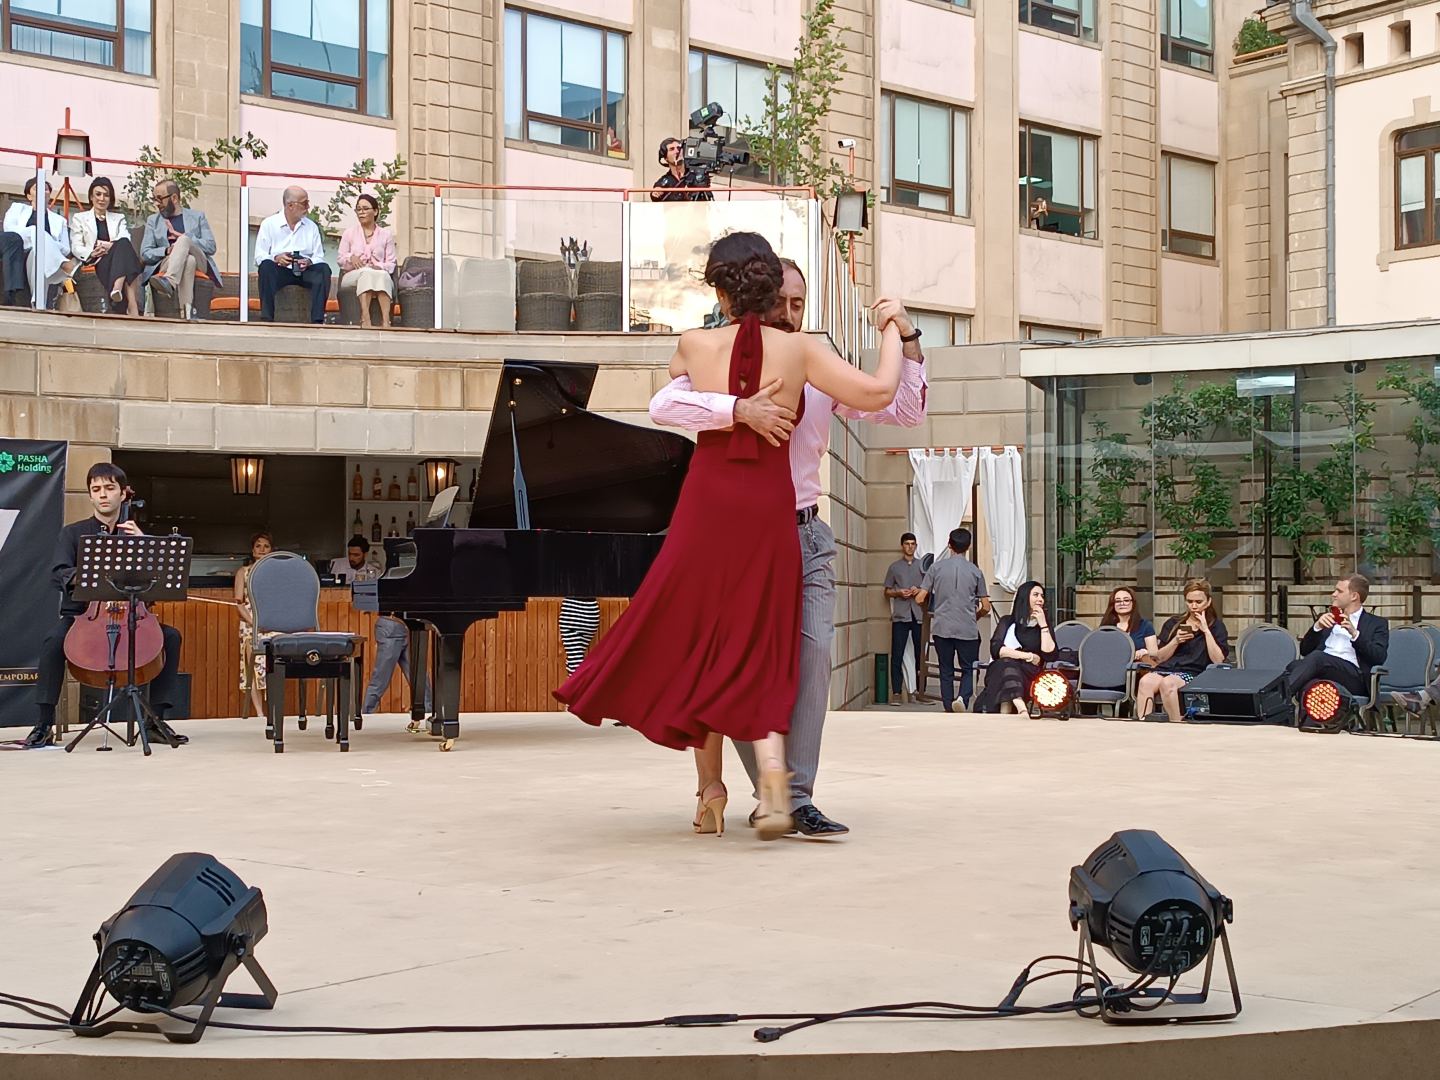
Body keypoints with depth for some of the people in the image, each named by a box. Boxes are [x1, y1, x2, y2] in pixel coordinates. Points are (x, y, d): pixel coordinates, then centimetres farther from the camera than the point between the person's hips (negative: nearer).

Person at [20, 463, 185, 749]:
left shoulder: (134, 533, 14)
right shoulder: (73, 533, 7)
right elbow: (59, 574, -8)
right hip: (80, 613, -2)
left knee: (170, 637, -23)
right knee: (54, 641, -34)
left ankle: (157, 718, -16)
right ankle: (44, 723, -24)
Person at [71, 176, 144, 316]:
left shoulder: (118, 219, 28)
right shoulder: (79, 218, 22)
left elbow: (126, 241, 6)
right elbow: (76, 247, 8)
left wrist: (110, 246, -17)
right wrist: (92, 253, -15)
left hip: (118, 260, 2)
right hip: (96, 263, -2)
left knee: (123, 244, -34)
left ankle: (118, 288, -56)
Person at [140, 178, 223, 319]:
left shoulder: (197, 217, 19)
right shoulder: (153, 220, 22)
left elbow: (211, 247, 5)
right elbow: (145, 254, 9)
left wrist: (183, 238, -7)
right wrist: (167, 250, -12)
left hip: (198, 265, 0)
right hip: (166, 264, 0)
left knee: (183, 240, -33)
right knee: (188, 260, -37)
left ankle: (170, 281, -60)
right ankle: (187, 311, -57)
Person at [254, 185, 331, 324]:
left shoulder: (312, 227, 15)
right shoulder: (269, 224, 6)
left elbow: (319, 257, 8)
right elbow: (259, 256, -1)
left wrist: (309, 262, -16)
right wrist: (276, 258, -22)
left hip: (304, 271, 2)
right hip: (279, 271, -2)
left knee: (323, 269, -27)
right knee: (266, 266, -34)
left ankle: (317, 320, -32)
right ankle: (267, 318, -36)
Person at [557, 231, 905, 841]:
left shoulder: (695, 346, -1)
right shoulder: (798, 350, -4)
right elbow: (878, 393, -6)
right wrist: (891, 331, 10)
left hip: (707, 508, 0)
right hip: (769, 511, 0)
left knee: (698, 647, 12)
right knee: (760, 654, 5)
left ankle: (711, 794, 16)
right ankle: (772, 778, -15)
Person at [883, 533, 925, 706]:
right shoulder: (895, 567, 10)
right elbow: (887, 591, 12)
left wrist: (919, 591, -7)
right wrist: (899, 592, -7)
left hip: (919, 614, 1)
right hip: (900, 615, -1)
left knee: (920, 653, 3)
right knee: (897, 655, -6)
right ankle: (896, 693, -5)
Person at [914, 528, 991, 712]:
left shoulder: (936, 567, 0)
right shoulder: (975, 571, 2)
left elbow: (920, 599, -3)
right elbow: (986, 607, 3)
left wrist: (931, 610, 18)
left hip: (942, 628, 1)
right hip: (967, 629, -1)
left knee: (946, 671, 11)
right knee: (968, 670, 9)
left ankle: (949, 712, 9)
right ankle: (963, 701, -15)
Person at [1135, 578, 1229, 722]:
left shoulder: (1216, 627, 15)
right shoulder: (1172, 624, 24)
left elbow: (1218, 660, 0)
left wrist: (1206, 631, -3)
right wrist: (1176, 641, 0)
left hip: (1192, 673, -3)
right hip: (1165, 669, 3)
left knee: (1168, 683, -39)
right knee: (1145, 681, -35)